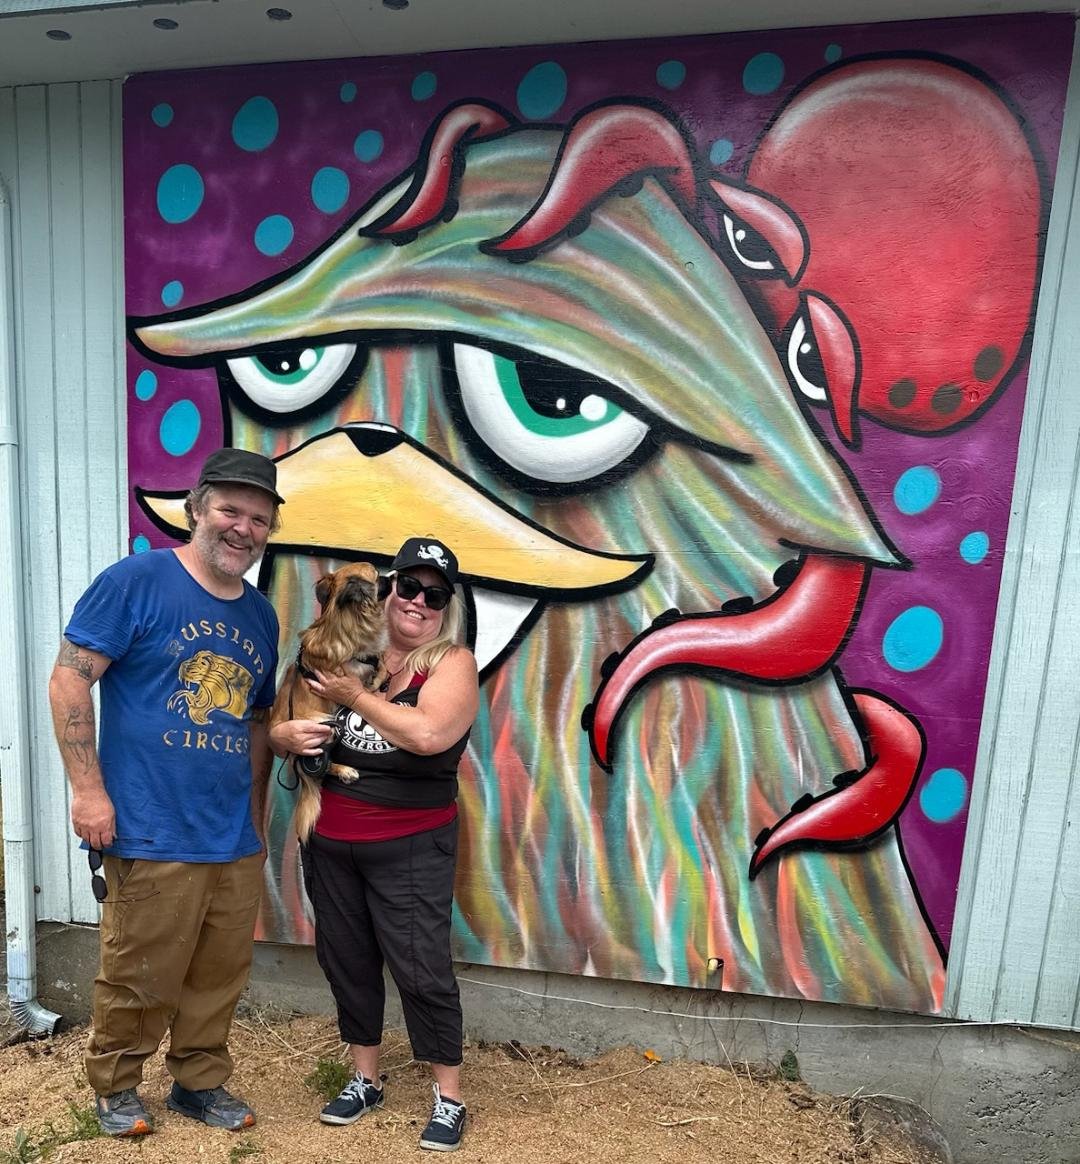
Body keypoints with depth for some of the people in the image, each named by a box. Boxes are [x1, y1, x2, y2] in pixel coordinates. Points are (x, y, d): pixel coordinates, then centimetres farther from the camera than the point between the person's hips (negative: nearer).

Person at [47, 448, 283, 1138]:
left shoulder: (261, 616, 9)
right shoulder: (137, 580, -8)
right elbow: (69, 679, -10)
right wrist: (89, 788, -13)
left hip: (238, 843, 5)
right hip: (152, 836, -5)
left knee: (221, 976, 16)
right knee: (139, 977, 9)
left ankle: (201, 1082, 38)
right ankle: (115, 1089, 36)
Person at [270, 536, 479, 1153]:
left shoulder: (452, 663, -11)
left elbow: (428, 734, -29)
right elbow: (279, 727, 9)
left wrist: (357, 696, -19)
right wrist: (288, 734, -15)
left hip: (412, 848, -5)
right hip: (330, 844, 5)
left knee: (422, 969, 1)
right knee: (347, 960, 17)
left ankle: (450, 1098, 23)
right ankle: (366, 1079, 39)